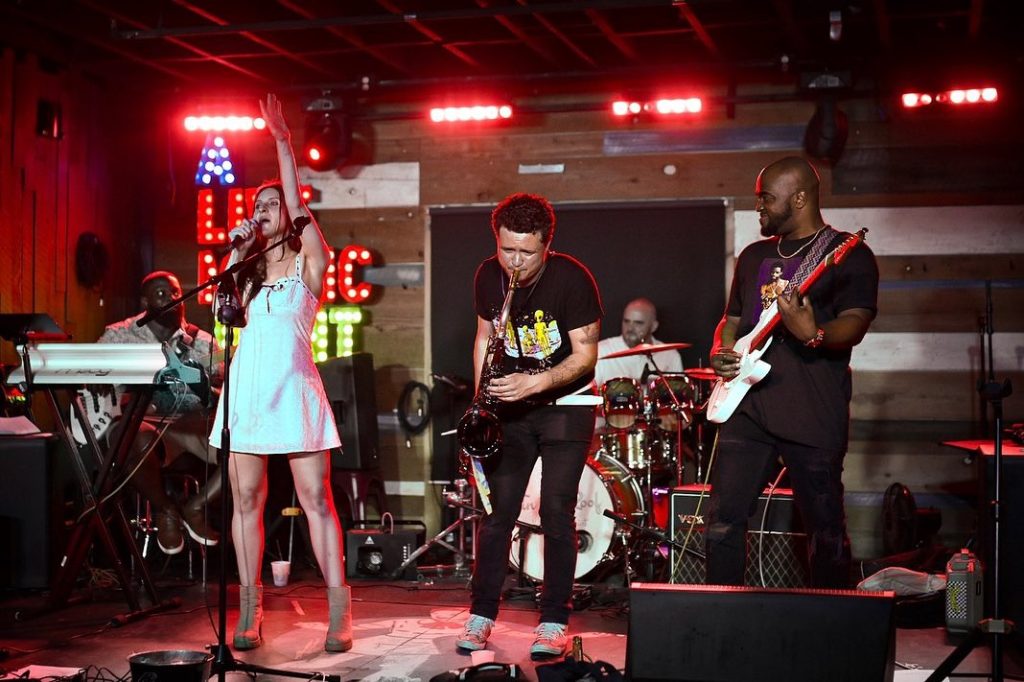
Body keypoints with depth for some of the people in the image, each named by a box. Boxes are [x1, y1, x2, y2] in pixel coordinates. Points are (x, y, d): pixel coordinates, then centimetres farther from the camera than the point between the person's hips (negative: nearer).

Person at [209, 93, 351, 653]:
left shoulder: (308, 262, 4)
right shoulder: (247, 267, 16)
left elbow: (299, 207, -8)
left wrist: (282, 140, -10)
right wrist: (236, 252, 4)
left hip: (294, 391, -4)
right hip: (246, 390, 4)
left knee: (316, 499, -5)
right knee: (246, 499, 4)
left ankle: (338, 608, -2)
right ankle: (250, 607, 11)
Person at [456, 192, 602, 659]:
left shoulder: (572, 279, -18)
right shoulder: (488, 275, -3)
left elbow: (585, 356, -17)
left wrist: (534, 383, -30)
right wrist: (482, 394, 1)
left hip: (564, 403, -4)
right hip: (511, 406, 4)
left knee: (556, 511, -8)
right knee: (498, 509, 0)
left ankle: (554, 622, 2)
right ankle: (481, 615, 8)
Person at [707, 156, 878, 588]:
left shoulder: (849, 255, -1)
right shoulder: (754, 256, 20)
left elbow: (854, 325, -13)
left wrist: (812, 335, -33)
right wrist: (720, 353, 5)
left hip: (813, 416, -6)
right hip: (748, 405, 6)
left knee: (825, 531, 2)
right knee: (723, 518, 2)